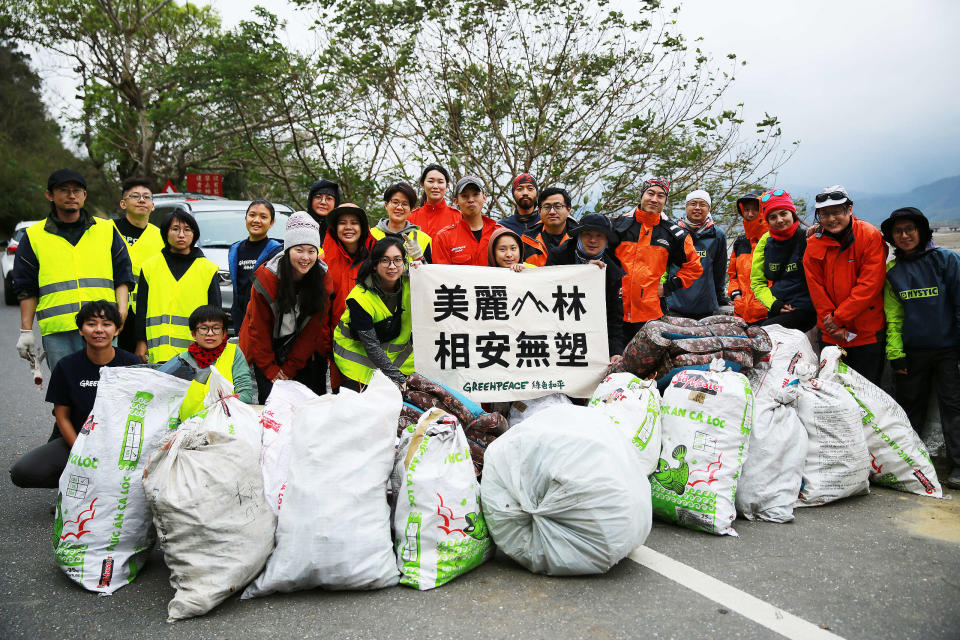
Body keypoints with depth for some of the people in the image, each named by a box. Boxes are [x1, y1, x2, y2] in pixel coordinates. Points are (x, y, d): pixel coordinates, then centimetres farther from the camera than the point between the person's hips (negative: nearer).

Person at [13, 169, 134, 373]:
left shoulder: (107, 230, 13)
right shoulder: (34, 237, 11)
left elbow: (123, 277, 12)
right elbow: (26, 288, 13)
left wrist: (121, 311, -2)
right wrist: (26, 331, 8)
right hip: (57, 332, 0)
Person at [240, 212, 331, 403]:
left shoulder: (322, 278, -11)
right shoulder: (266, 277, -18)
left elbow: (314, 329, -7)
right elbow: (258, 328, -11)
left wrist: (290, 368, -8)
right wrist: (270, 370, -11)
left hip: (300, 349, 2)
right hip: (264, 349, -2)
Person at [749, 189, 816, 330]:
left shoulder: (807, 238, -3)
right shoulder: (765, 241, 9)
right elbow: (757, 282, 12)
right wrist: (774, 305, -2)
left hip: (804, 310, -5)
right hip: (774, 310, 5)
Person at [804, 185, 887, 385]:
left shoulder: (870, 236, -8)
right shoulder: (814, 244, 1)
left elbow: (870, 284, -13)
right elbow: (816, 288, 0)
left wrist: (838, 318, -14)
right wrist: (832, 325, -8)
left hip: (867, 333, -3)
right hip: (830, 335, 3)